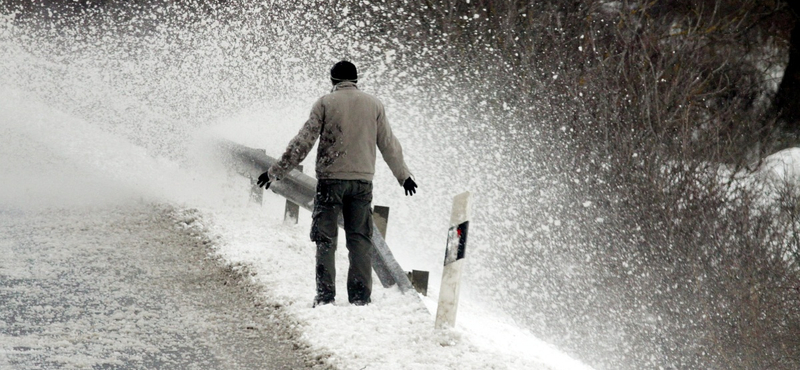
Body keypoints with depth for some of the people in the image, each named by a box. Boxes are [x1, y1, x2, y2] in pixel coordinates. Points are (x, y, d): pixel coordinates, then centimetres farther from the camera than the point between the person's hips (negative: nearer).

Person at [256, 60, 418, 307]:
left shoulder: (325, 103, -2)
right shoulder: (374, 105, 7)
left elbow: (304, 141, -4)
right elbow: (388, 144, 13)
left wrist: (276, 171, 1)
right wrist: (403, 175, 27)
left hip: (331, 178, -2)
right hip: (363, 180, 2)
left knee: (325, 239, 3)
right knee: (360, 239, 7)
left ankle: (325, 294, -5)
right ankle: (360, 297, 2)